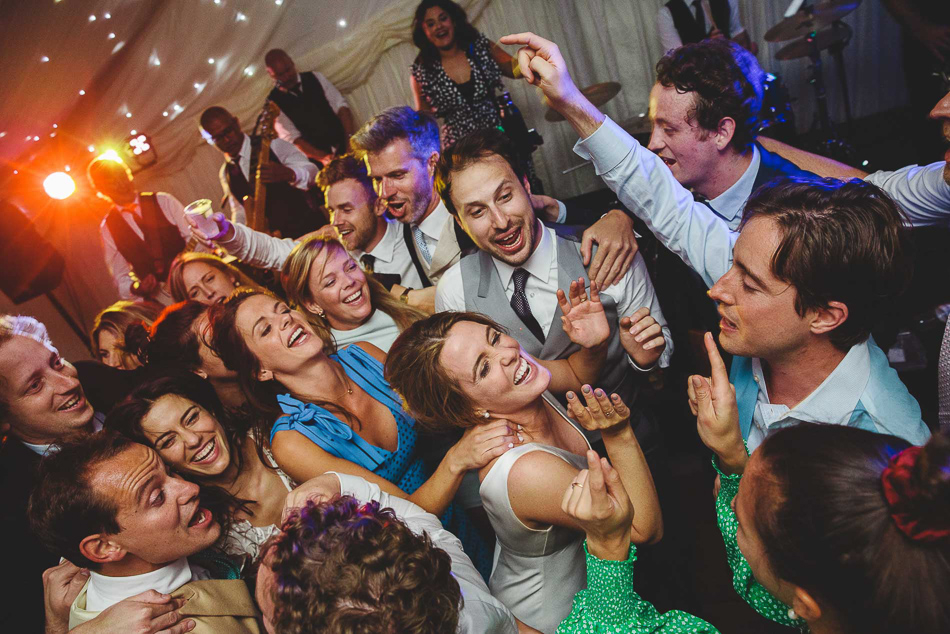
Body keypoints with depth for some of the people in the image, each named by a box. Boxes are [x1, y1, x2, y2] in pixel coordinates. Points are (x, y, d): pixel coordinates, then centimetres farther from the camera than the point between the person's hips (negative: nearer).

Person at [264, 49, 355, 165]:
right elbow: (291, 137, -7)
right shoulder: (273, 101, 1)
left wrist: (351, 137, -15)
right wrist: (322, 157, -21)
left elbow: (340, 105, 2)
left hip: (345, 145, 2)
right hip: (316, 159, -2)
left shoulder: (315, 78, 9)